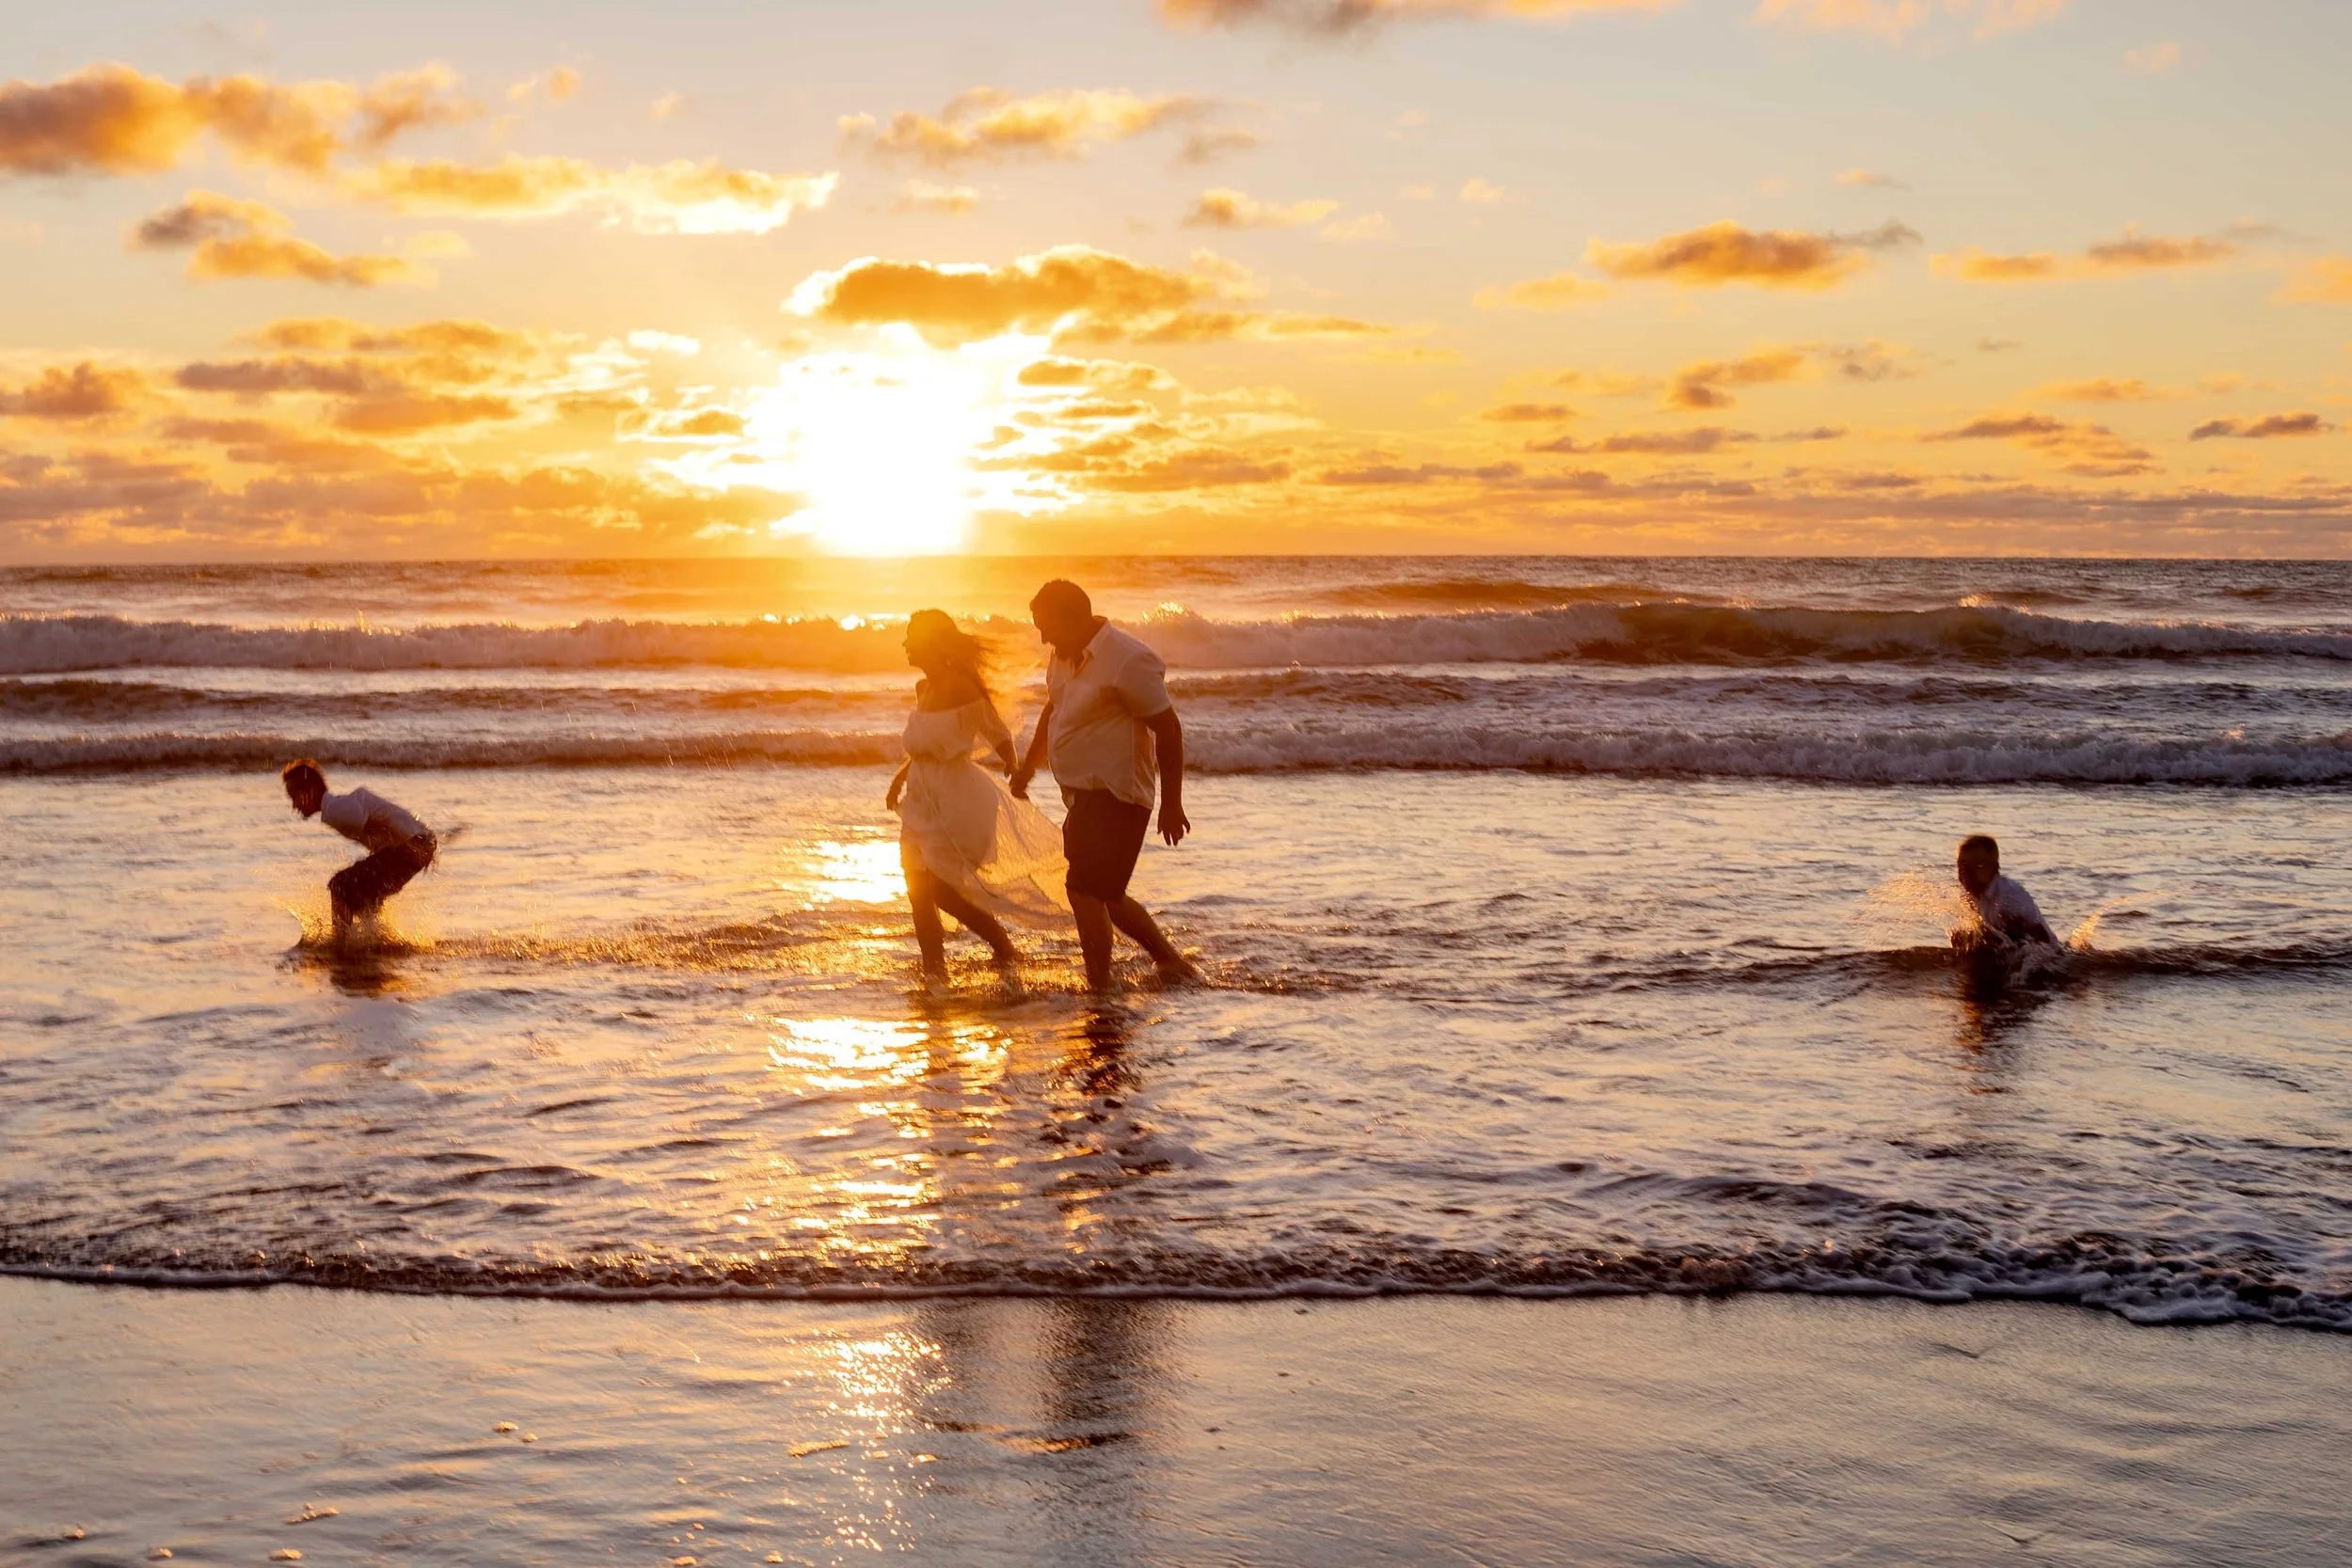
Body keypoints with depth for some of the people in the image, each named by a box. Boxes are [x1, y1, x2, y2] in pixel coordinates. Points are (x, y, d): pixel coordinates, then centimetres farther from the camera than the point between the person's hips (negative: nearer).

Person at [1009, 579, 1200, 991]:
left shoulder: (1128, 661, -20)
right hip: (1083, 797, 10)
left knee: (1085, 890, -16)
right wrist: (1029, 765, 30)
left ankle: (1100, 988, -13)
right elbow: (1053, 710, 27)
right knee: (1104, 895, 15)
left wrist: (1171, 805, -15)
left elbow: (1168, 729, -17)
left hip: (1115, 797, -10)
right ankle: (1171, 960, 28)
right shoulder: (1064, 656, 8)